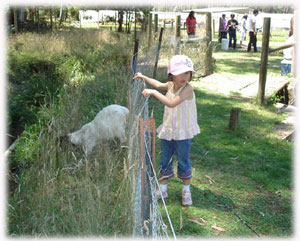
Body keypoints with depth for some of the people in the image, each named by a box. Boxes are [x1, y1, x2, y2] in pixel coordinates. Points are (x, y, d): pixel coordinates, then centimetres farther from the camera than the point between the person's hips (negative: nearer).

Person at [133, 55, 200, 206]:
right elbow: (159, 84, 24)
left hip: (183, 132, -6)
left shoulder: (187, 89, -22)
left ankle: (186, 190, 25)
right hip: (168, 130, 6)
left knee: (183, 161, 7)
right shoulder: (170, 85, 0)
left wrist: (153, 92, -31)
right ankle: (163, 189, 28)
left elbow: (171, 103, -35)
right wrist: (144, 77, 31)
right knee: (165, 160, 14)